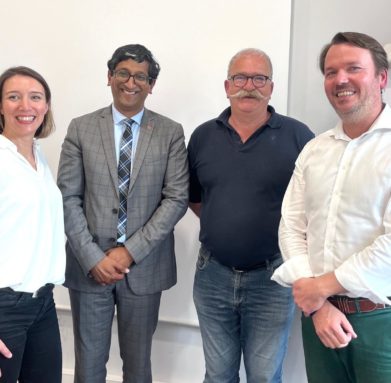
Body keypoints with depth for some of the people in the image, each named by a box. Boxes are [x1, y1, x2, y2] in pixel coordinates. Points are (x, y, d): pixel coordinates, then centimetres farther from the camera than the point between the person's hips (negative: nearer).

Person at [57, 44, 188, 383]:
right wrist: (93, 257, -11)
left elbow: (177, 198, -5)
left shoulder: (171, 133, 1)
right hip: (88, 265, 0)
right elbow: (68, 198, -2)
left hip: (144, 266, 0)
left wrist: (130, 251, -12)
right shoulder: (81, 129, 2)